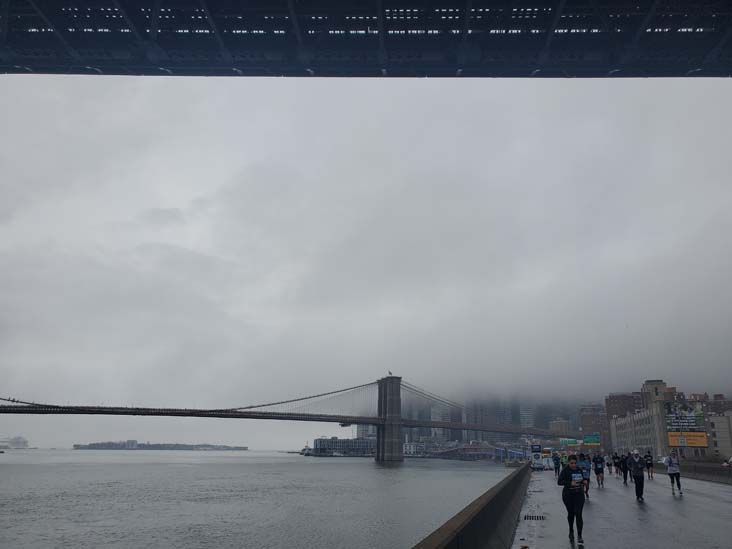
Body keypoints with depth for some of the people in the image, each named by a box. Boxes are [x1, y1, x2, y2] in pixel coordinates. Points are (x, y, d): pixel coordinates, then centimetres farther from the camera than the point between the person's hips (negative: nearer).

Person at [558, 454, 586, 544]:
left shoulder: (579, 469, 2)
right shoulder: (565, 470, -11)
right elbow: (559, 482, -17)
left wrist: (583, 481, -4)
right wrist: (570, 483, -30)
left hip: (579, 494, 2)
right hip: (568, 495, -2)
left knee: (578, 514, -9)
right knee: (571, 514, 12)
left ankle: (579, 536, -4)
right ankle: (571, 532, 35)